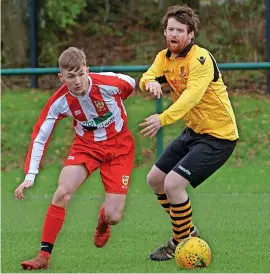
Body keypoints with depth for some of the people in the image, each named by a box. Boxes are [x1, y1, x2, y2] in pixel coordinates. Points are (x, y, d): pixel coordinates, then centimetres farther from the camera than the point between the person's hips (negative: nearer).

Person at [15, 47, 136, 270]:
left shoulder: (108, 83, -26)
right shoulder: (60, 101, -20)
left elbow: (131, 84, -2)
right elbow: (39, 137, -15)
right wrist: (30, 176, -23)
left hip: (119, 145, -1)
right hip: (86, 145, 1)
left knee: (113, 216, -10)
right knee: (62, 192, -24)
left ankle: (103, 222, 31)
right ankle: (44, 255, -14)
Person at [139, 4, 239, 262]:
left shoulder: (200, 58, -23)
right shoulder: (164, 57, 3)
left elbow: (192, 95, -36)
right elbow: (146, 79, -9)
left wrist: (163, 119, -49)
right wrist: (150, 82, -34)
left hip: (218, 136, -9)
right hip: (193, 132, 9)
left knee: (173, 184, -19)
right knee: (155, 179, 13)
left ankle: (182, 243, 0)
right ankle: (187, 230, 29)